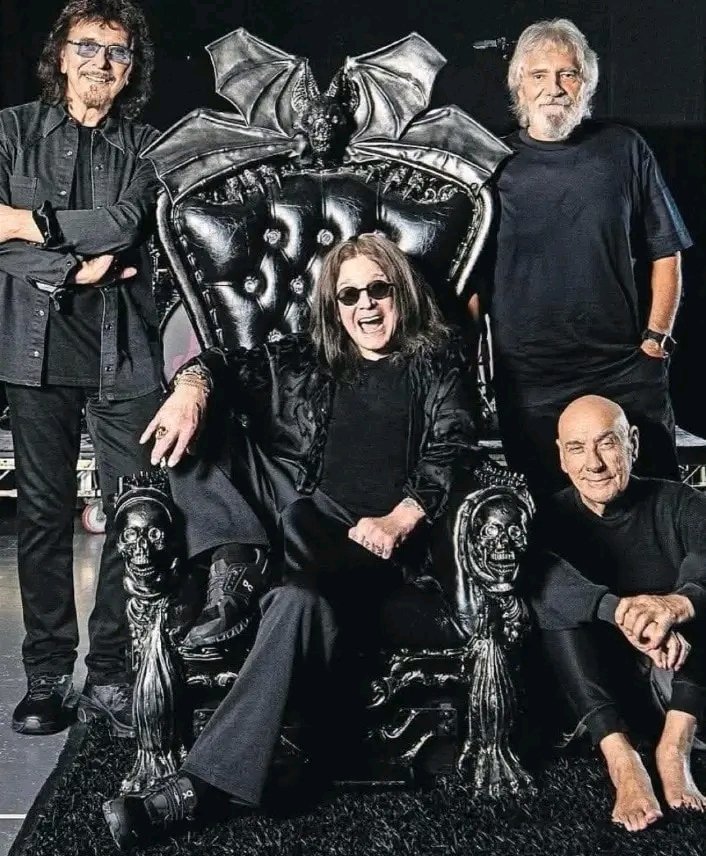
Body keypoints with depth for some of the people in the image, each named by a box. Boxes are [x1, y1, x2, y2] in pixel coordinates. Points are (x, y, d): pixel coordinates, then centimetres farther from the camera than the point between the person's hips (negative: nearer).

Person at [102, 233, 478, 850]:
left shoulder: (438, 364, 16)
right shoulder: (304, 361, 25)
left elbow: (452, 450, 4)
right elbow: (229, 366, 13)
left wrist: (396, 522, -13)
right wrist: (193, 385, -13)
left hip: (373, 539, -4)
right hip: (301, 518, 5)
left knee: (301, 599, -38)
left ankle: (199, 786, -37)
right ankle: (239, 559, -22)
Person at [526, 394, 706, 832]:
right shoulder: (550, 518, -1)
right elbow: (541, 577, -25)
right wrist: (621, 611, -43)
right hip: (599, 690, 0)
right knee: (554, 602, -25)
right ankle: (622, 759, -34)